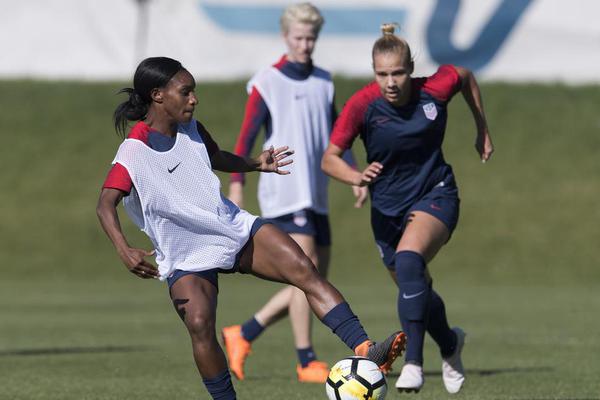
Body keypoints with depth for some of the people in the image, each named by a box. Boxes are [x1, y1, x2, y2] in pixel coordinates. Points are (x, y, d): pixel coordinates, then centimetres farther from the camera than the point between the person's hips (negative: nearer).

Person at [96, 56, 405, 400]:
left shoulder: (191, 130, 4)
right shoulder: (133, 155, -17)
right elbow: (106, 205, -28)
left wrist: (255, 164, 12)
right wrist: (124, 250, -43)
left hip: (235, 227, 5)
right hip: (186, 257, -5)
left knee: (304, 270, -12)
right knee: (200, 325, -27)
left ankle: (364, 348, -19)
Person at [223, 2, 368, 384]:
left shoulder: (324, 82, 13)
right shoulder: (266, 83, -5)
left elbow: (336, 134, 22)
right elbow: (246, 137, -8)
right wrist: (236, 186, -16)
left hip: (316, 196, 7)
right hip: (283, 193, -7)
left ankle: (243, 336, 14)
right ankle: (307, 361, -8)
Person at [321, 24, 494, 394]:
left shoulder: (434, 91, -17)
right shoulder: (362, 105, -19)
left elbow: (467, 77, 6)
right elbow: (330, 159, -14)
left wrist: (483, 131, 11)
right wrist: (357, 177, -35)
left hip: (435, 195, -3)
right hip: (387, 207, 3)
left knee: (408, 259, -32)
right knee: (417, 291, 16)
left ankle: (414, 363, -32)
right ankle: (450, 344, 50)